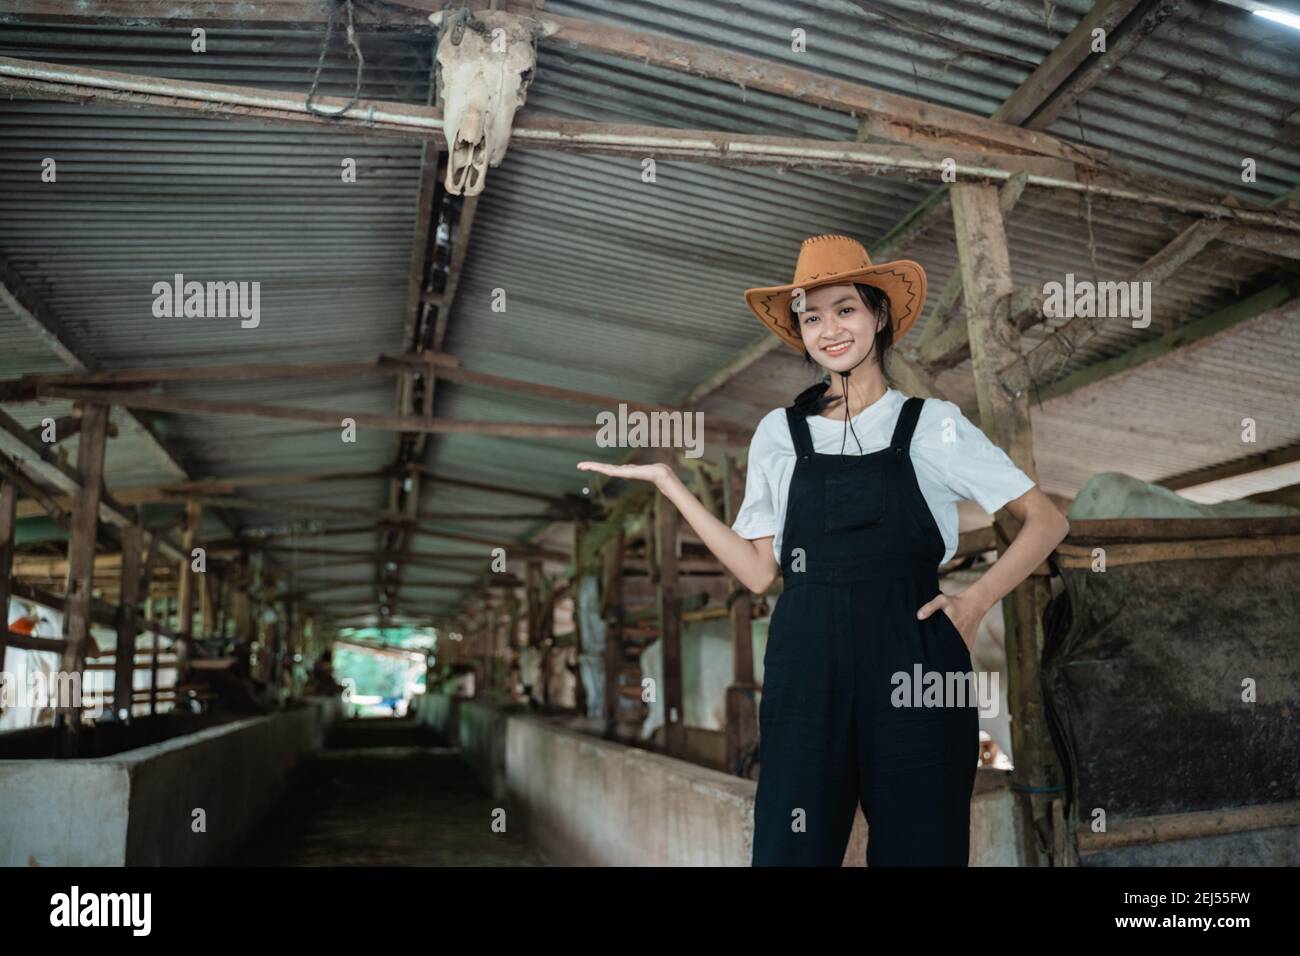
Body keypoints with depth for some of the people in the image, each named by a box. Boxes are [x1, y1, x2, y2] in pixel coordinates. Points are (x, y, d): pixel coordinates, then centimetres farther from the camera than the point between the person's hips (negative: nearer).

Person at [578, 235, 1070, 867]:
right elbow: (758, 571, 7)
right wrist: (667, 482, 6)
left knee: (918, 850, 4)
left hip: (914, 669, -1)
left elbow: (1047, 522, 9)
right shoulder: (779, 433, 11)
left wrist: (976, 602, -4)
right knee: (789, 849, 3)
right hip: (806, 668, 1)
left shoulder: (933, 425, 5)